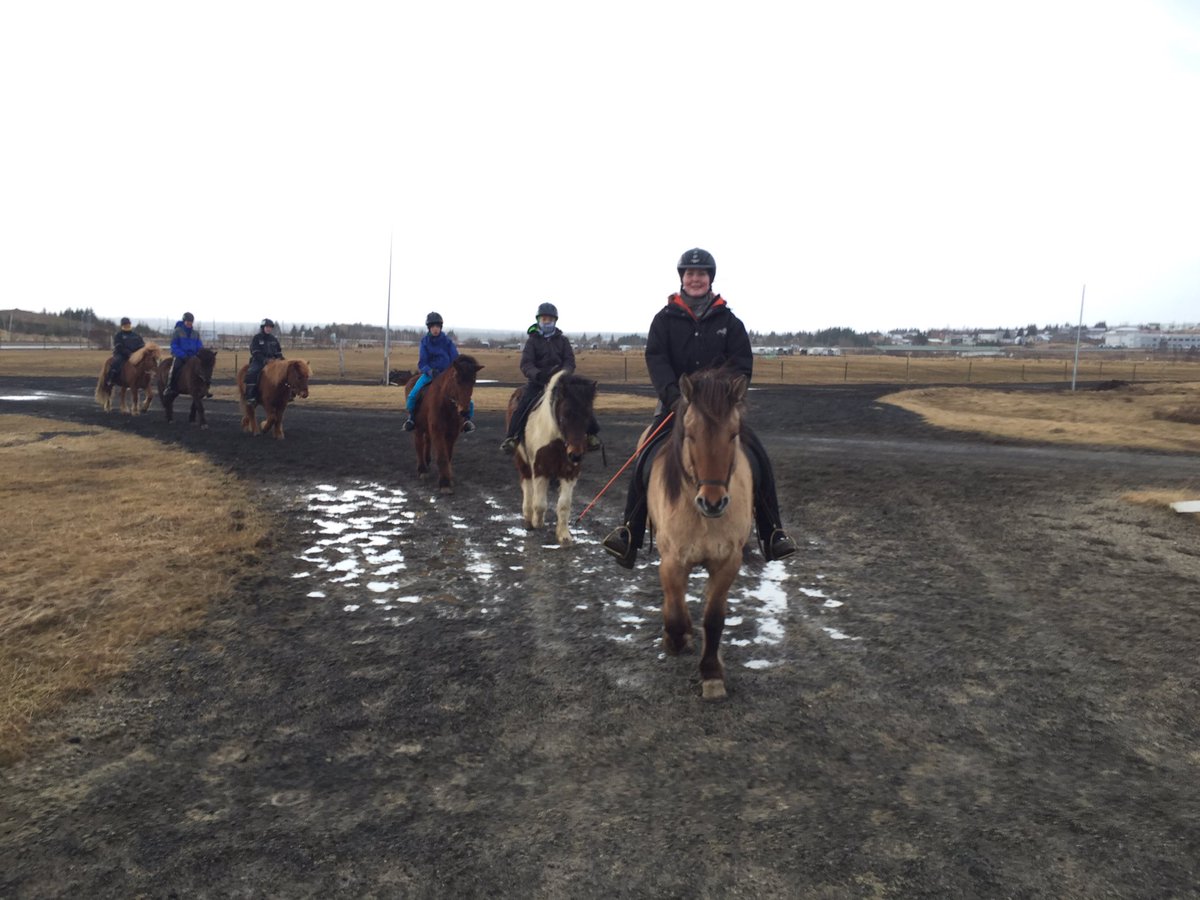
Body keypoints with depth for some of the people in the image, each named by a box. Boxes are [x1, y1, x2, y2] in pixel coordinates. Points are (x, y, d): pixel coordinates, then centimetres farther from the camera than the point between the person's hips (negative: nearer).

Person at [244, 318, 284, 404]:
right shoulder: (256, 338, -1)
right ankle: (250, 396, -30)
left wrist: (280, 359, -4)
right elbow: (255, 353, -9)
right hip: (258, 361, -4)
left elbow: (279, 352, 17)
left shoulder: (274, 339, 14)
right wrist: (264, 360, -22)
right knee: (251, 374, -30)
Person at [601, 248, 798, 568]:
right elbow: (656, 359, -9)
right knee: (646, 460, -19)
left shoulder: (727, 319, 4)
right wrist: (672, 393, -25)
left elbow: (743, 362, 0)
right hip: (675, 402, -1)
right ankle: (629, 532, -9)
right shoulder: (666, 318, 2)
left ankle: (772, 533, 2)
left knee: (759, 458, -12)